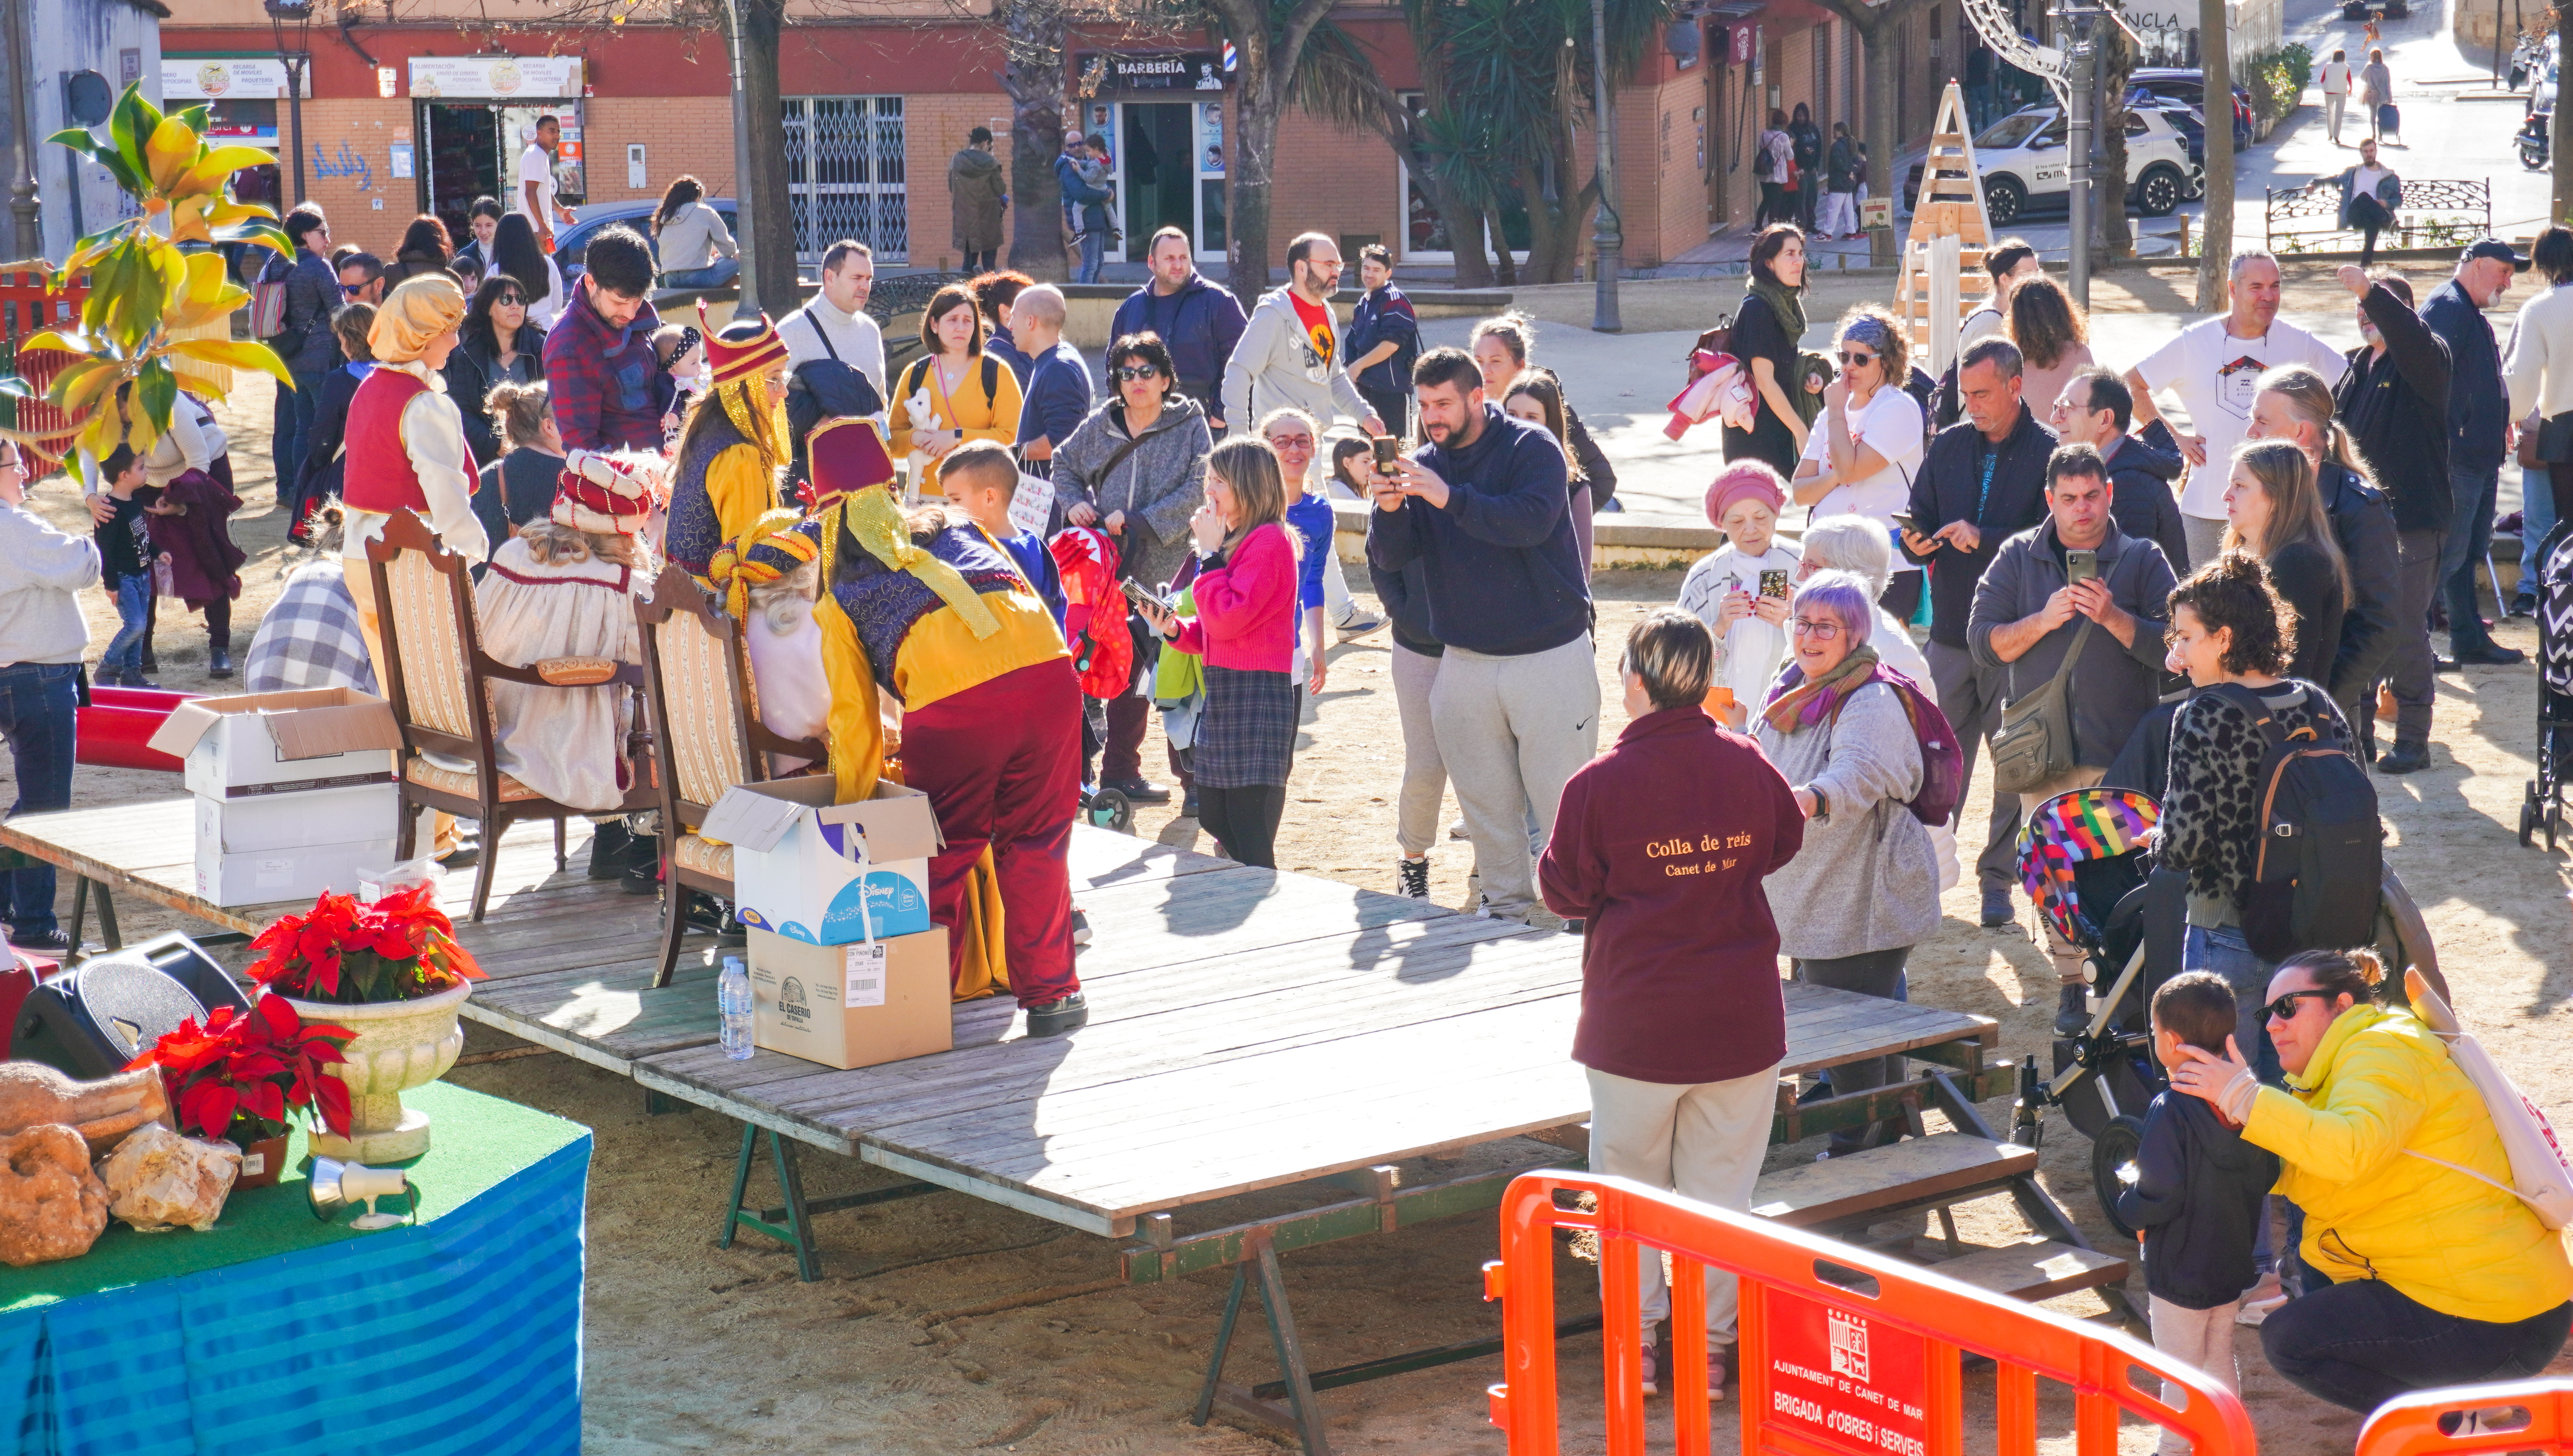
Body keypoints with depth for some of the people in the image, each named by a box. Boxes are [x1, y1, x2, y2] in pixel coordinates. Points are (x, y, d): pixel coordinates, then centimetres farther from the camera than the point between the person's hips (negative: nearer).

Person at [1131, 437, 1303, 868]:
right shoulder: (1236, 540, 17)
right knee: (1215, 818, 15)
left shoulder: (1269, 541, -13)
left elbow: (1227, 619, -21)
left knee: (1250, 843, -8)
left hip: (1256, 697, -10)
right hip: (1223, 693, 10)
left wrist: (1210, 554, -13)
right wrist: (1173, 627, 2)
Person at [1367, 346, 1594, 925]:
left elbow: (1531, 521, -25)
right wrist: (1388, 510, -20)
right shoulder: (1422, 464, 7)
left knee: (1561, 798, -3)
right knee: (1485, 801, 11)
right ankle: (1506, 905, 24)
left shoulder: (1531, 448, -7)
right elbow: (1389, 558, 0)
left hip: (1549, 655, -5)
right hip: (1466, 659, 5)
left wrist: (1450, 497, -33)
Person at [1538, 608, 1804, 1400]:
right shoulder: (1746, 763, -4)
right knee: (1719, 1184, 10)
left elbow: (1566, 893, -5)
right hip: (1740, 1020, 3)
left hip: (1635, 1022, -2)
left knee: (1630, 1181, 12)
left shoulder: (1598, 784, -14)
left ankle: (1637, 1339, 17)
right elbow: (1784, 841, 15)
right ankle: (1710, 1342, 15)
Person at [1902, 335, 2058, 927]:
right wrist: (1916, 542, -12)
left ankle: (1998, 878, 11)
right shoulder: (1947, 446, 10)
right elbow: (1920, 523, 11)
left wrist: (1982, 539, -22)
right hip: (1951, 629, 4)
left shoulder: (2048, 452, -5)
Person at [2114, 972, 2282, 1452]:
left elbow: (2159, 1197, -26)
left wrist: (2129, 1207, -6)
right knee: (2221, 1357, 22)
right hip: (2236, 1264, 7)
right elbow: (2269, 1174, 5)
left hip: (2180, 1272, -7)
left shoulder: (2171, 1112, -25)